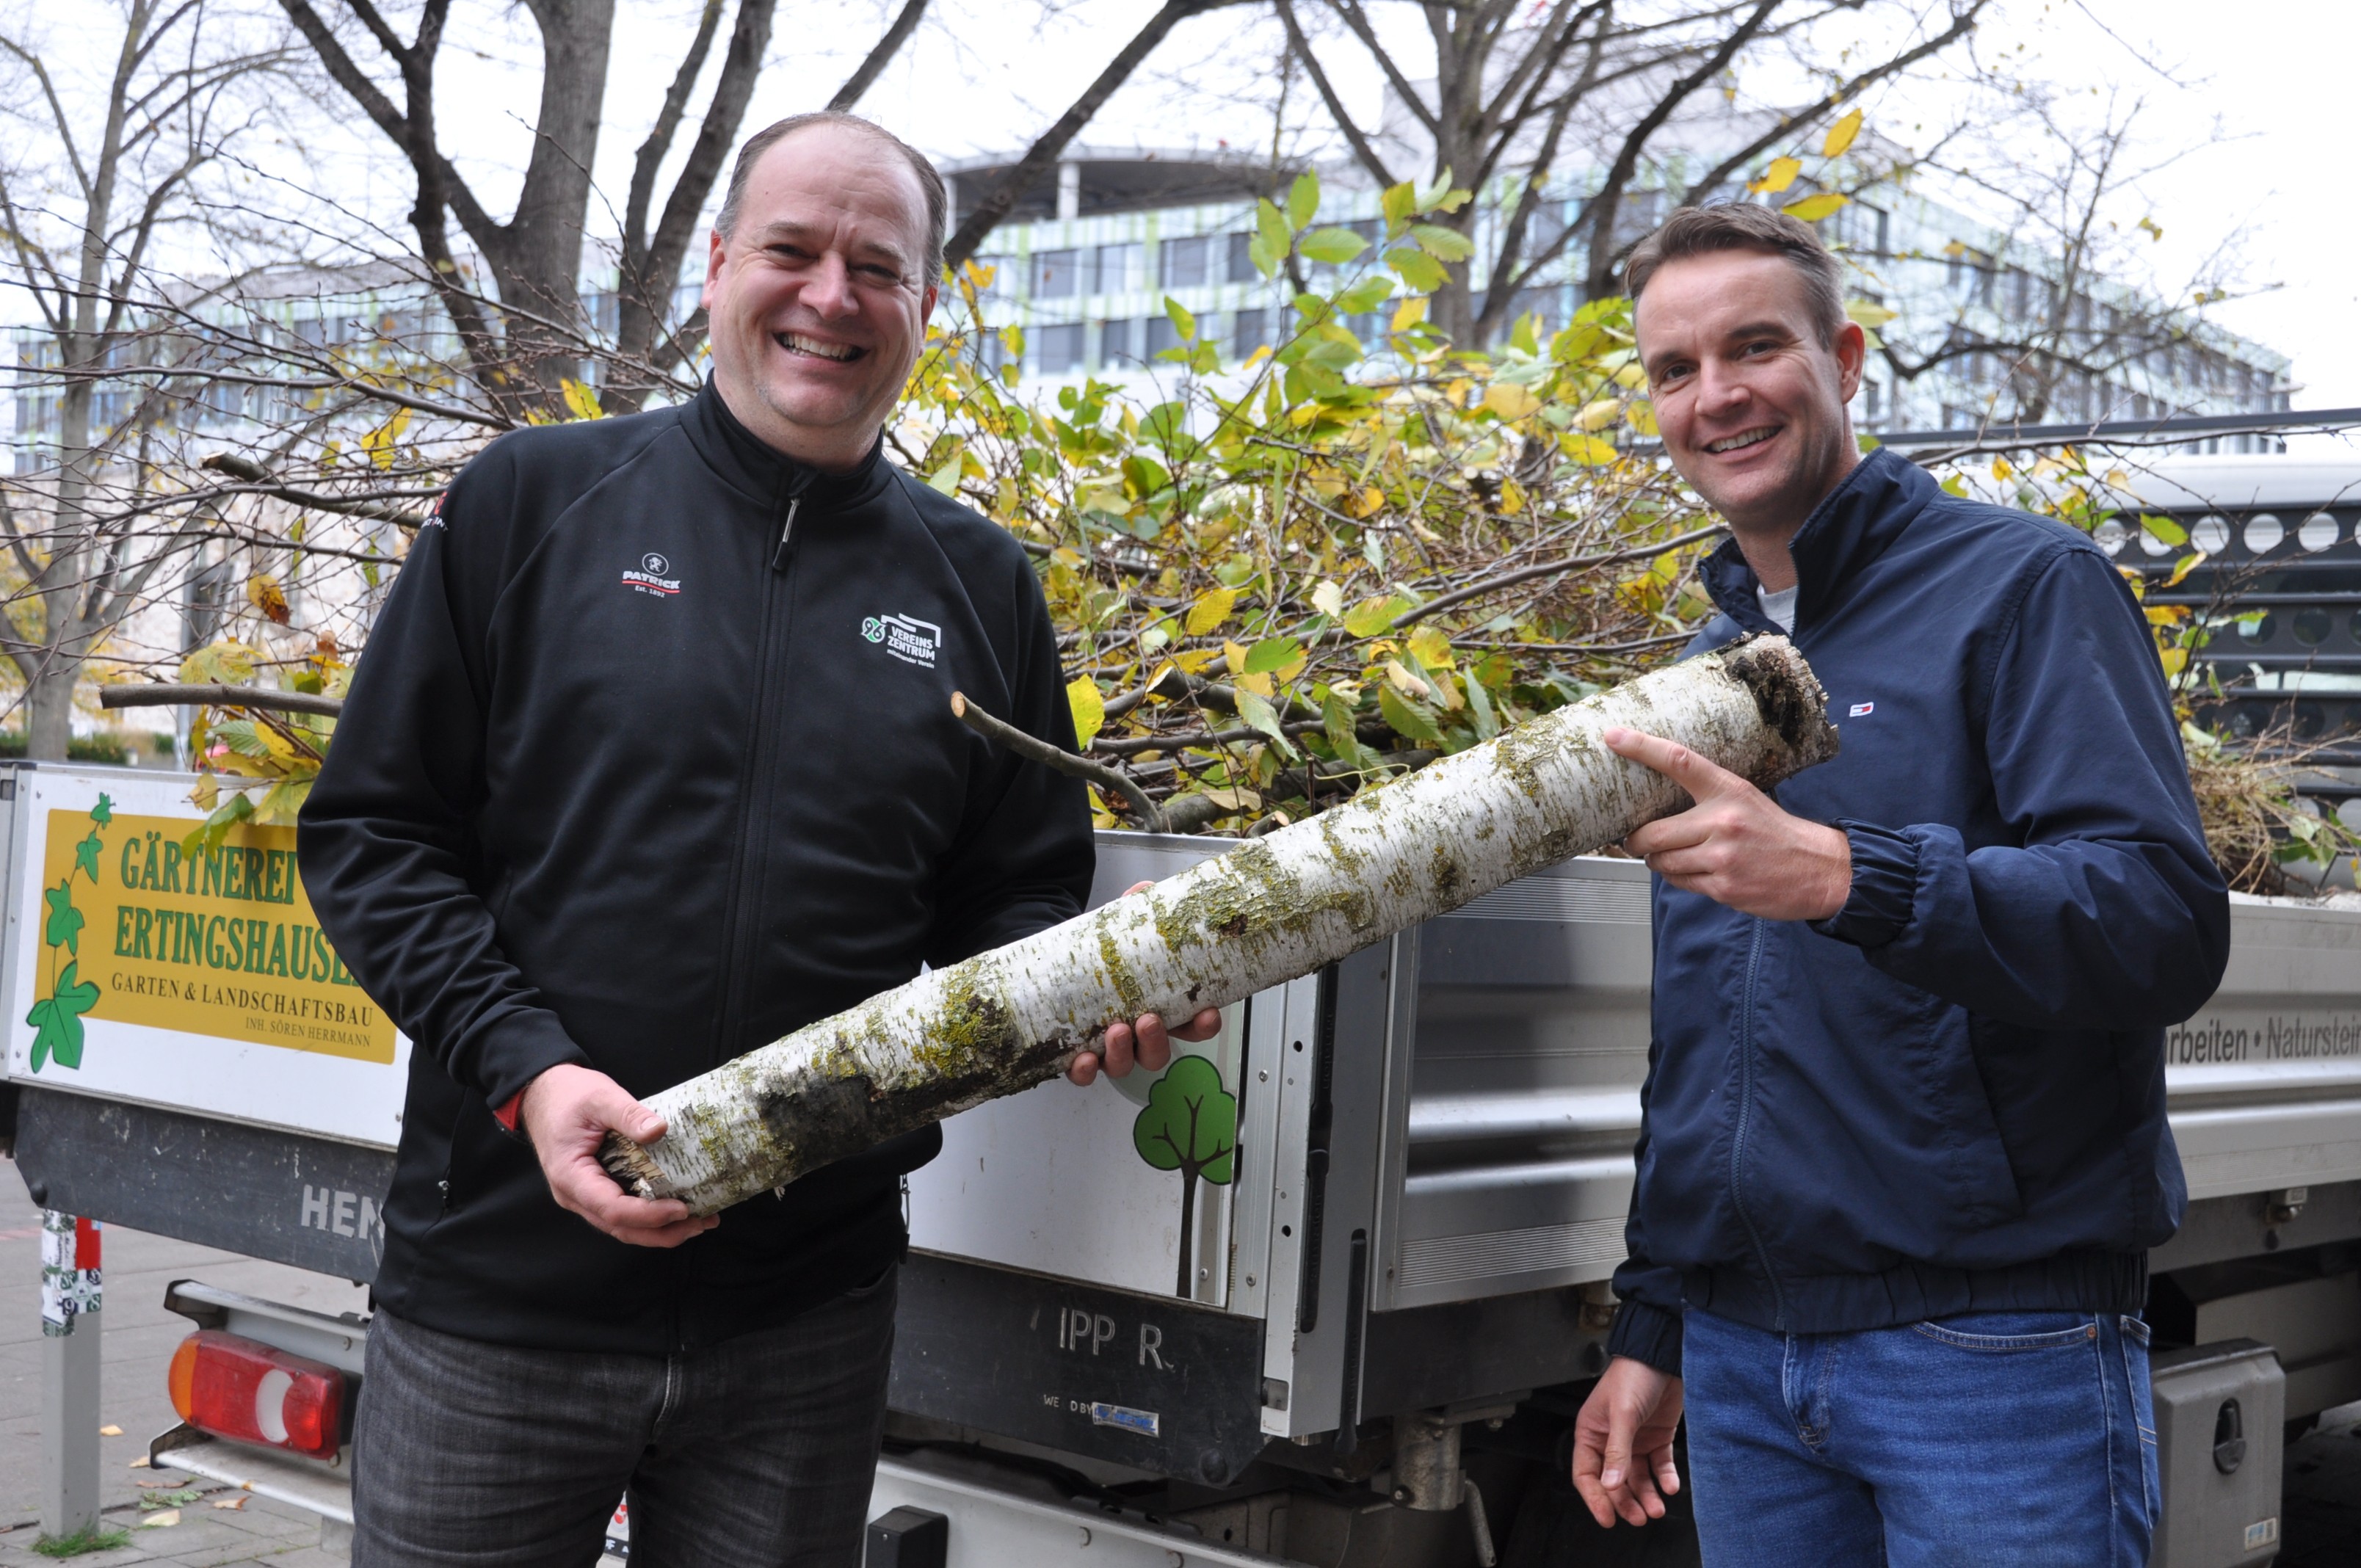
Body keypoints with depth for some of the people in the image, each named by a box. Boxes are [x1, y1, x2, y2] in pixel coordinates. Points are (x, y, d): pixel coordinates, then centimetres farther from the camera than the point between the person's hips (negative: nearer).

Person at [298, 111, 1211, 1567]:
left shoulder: (982, 586, 6)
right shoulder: (534, 500, 0)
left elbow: (1019, 899, 12)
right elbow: (372, 828, 0)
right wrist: (521, 1064, -14)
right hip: (498, 1290, -1)